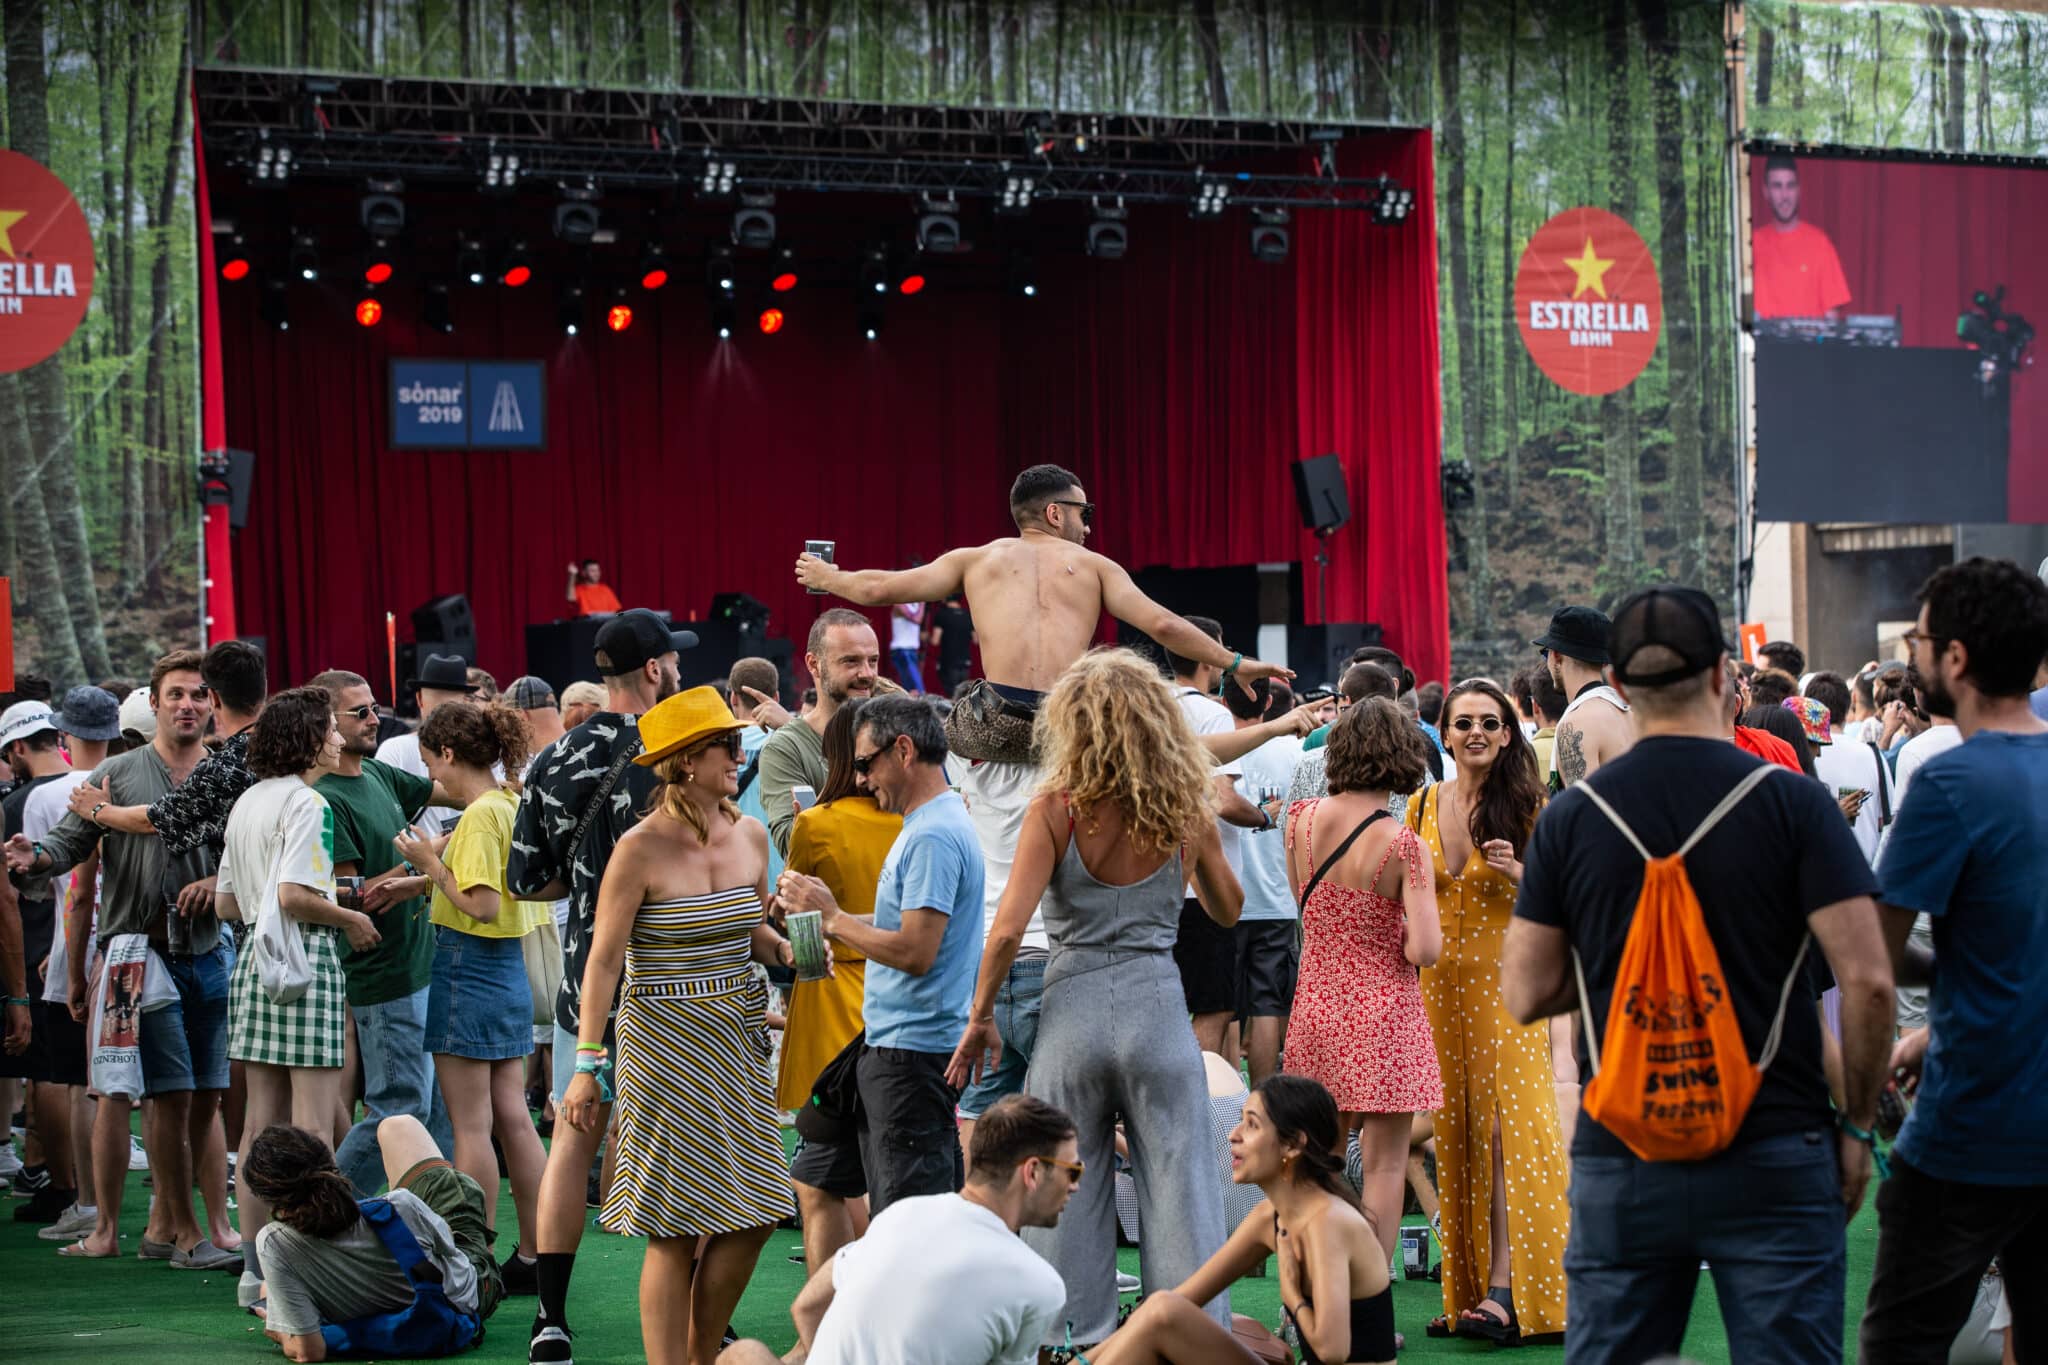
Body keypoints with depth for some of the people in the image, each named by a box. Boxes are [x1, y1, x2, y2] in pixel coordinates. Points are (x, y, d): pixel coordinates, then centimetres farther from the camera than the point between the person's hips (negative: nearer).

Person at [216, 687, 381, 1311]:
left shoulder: (247, 802, 15)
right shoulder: (307, 802, -11)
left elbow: (225, 903, 17)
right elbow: (294, 895, -21)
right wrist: (350, 919, -6)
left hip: (255, 959, 9)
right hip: (305, 960, -9)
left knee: (261, 1120, 10)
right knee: (312, 1125, -6)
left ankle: (256, 1267, 14)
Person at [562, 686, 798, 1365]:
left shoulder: (750, 835, 5)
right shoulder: (641, 849, -13)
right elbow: (604, 958, -12)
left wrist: (790, 951, -5)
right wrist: (588, 1062, -14)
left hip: (739, 1039, 6)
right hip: (666, 1040, -6)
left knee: (753, 1214, 6)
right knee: (676, 1229, -3)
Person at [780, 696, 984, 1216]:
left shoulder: (933, 836, -18)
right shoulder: (924, 825, 16)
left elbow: (916, 952, -23)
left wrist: (831, 918, -13)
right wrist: (827, 912, 11)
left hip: (912, 1052, -11)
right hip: (896, 1043, 11)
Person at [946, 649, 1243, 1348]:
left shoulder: (1056, 809, -6)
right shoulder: (1187, 811, 1)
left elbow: (1007, 930, -11)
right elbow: (1228, 910, 18)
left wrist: (980, 1017, 2)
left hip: (1072, 1007, -1)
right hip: (1158, 1005, 1)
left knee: (1068, 1196, 9)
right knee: (1180, 1191, 6)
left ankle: (1074, 1339, 14)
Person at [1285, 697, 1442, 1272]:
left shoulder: (1302, 819, -2)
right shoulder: (1402, 845, -16)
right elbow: (1425, 951, -20)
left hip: (1316, 1006, 5)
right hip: (1383, 1014, -5)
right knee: (1383, 1165, 3)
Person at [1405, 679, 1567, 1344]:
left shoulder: (1526, 804, -2)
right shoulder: (1423, 806, 9)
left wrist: (1515, 872, -18)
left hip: (1504, 979, -4)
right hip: (1440, 981, 4)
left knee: (1504, 1121, -11)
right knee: (1455, 1130, 5)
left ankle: (1505, 1289, -13)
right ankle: (1468, 1291, 9)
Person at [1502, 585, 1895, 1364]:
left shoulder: (1571, 819, 0)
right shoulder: (1791, 804, -6)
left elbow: (1525, 995, 2)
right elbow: (1866, 979, -10)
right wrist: (1858, 1124, 1)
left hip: (1621, 1158, 2)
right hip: (1773, 1154, -2)